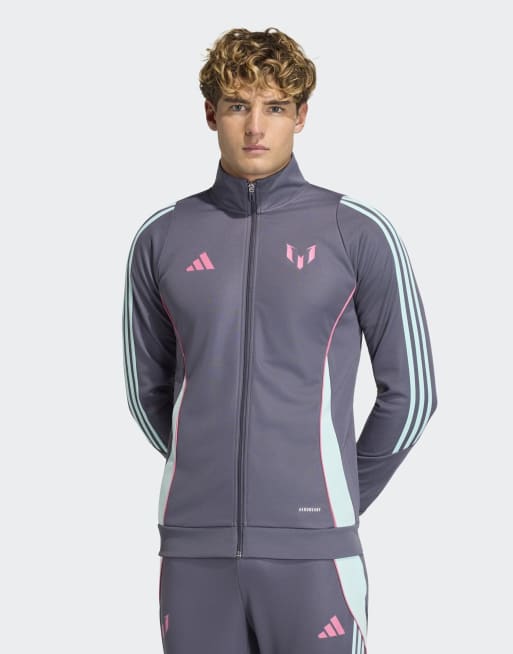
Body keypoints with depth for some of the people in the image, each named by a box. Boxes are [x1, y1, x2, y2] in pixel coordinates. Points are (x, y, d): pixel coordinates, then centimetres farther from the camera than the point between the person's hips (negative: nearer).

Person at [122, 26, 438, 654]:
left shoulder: (359, 233, -1)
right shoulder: (162, 238, 6)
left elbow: (410, 390, 4)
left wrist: (344, 495, 9)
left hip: (311, 548, -2)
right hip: (194, 549, 2)